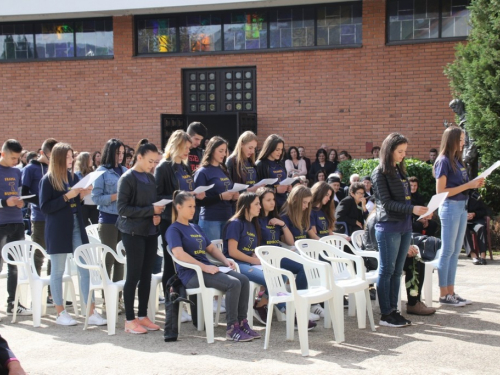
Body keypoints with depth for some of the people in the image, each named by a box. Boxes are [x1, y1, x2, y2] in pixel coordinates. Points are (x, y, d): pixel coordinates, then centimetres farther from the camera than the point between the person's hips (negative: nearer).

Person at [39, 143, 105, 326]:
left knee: (85, 269, 1)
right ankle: (61, 313, 15)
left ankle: (92, 313, 4)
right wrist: (67, 196, -19)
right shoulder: (48, 180, -6)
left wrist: (82, 195, -2)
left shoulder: (74, 176, 9)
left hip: (77, 227, 5)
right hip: (58, 230, -5)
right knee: (58, 271, 5)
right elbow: (45, 207, -12)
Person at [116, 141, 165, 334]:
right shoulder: (127, 178, -8)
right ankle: (129, 320, 6)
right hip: (134, 233, -6)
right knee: (133, 276, -2)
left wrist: (157, 215, 0)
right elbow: (122, 208, -14)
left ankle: (142, 316, 19)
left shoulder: (150, 178, 12)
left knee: (146, 275, 9)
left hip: (150, 232, 6)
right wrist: (150, 210, -18)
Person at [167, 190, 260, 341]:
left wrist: (225, 261, 6)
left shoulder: (196, 228, 23)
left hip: (207, 270, 8)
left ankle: (242, 323, -11)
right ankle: (232, 329, -20)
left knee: (243, 279, -14)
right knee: (233, 284, -27)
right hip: (191, 274, -8)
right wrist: (205, 267, -24)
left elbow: (211, 248, 27)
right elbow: (179, 254, -19)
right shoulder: (174, 230, -3)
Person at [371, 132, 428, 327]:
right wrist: (412, 209, -21)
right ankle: (385, 315, 3)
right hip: (388, 227, -7)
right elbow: (386, 202, -14)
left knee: (397, 271, 10)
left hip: (404, 226, 8)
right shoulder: (380, 173, -8)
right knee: (387, 271, -2)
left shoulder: (400, 170, 14)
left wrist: (420, 211, 7)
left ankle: (393, 310, 17)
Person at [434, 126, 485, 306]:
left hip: (462, 207, 8)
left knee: (455, 251, 10)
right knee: (447, 251, -2)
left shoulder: (457, 160, 11)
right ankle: (443, 295, 4)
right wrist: (468, 185, -16)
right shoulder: (444, 161, -11)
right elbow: (440, 191, -15)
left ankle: (451, 291, 17)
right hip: (450, 207, -8)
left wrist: (474, 184, 1)